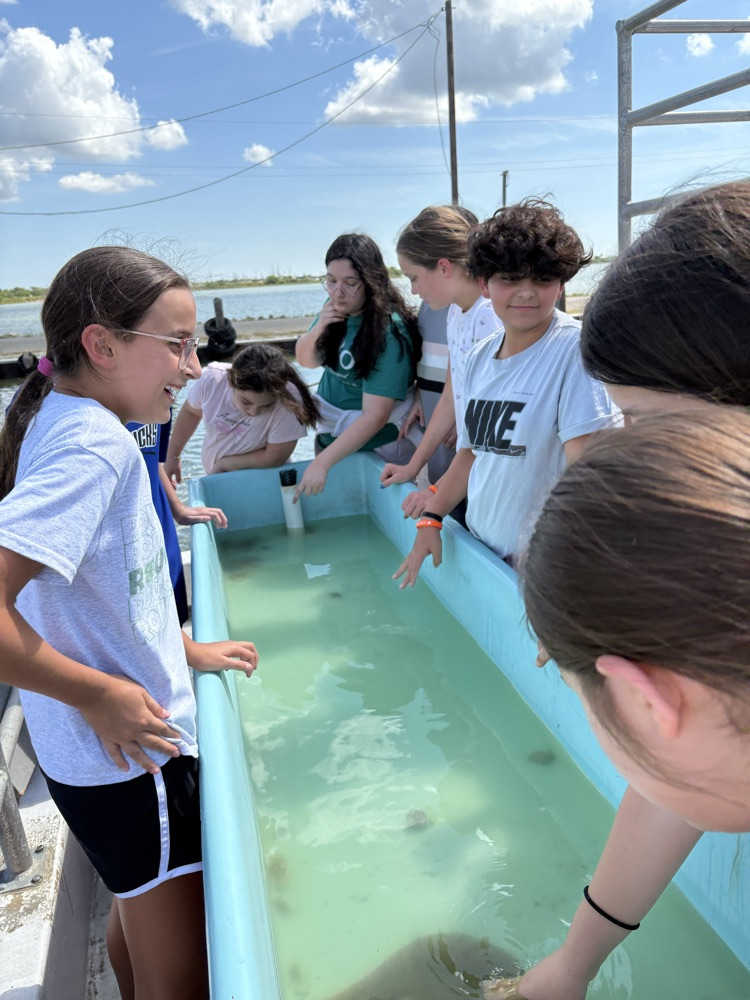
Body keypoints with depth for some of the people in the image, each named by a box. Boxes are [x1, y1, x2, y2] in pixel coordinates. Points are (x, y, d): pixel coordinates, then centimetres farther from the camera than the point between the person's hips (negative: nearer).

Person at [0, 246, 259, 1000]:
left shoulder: (68, 423, 4)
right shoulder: (93, 444, -25)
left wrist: (184, 647, 10)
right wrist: (98, 694, -23)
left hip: (119, 744, 9)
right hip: (128, 755, -9)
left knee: (137, 912, 31)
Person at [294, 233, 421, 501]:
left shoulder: (389, 332, -26)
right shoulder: (338, 308, -7)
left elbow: (374, 416, -30)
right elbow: (306, 360, 6)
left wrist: (322, 462, -35)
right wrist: (319, 326, -15)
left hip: (374, 441, -6)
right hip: (330, 430, 7)